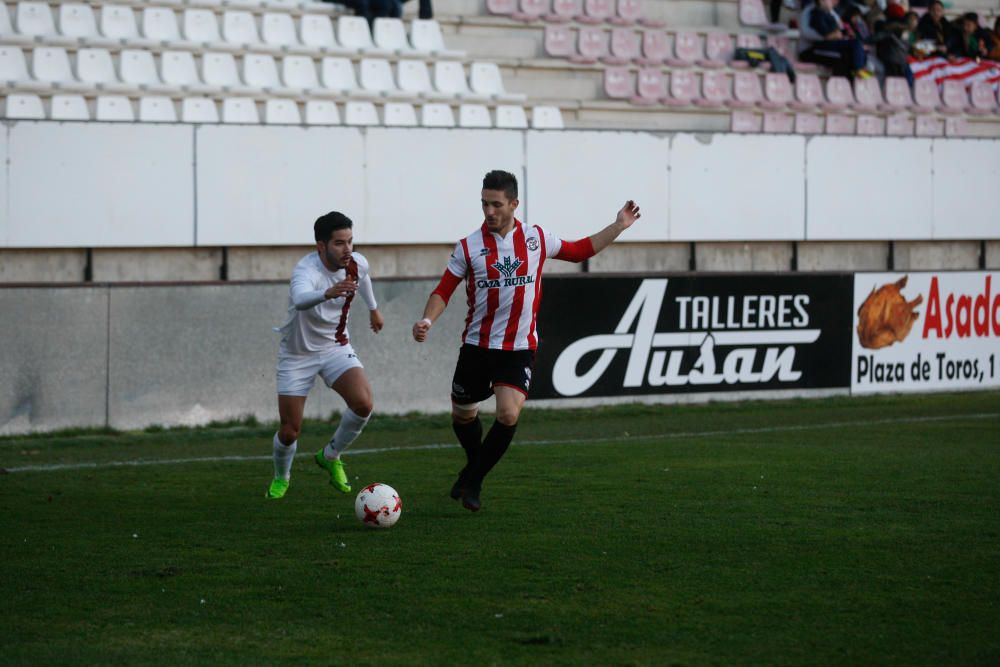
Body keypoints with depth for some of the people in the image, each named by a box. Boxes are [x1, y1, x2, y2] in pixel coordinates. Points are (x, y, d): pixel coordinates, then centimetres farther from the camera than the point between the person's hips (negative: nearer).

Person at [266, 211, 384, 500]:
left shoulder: (357, 263, -12)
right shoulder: (306, 270, -31)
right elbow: (300, 300, -56)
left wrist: (373, 308, 32)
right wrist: (328, 294, -76)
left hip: (336, 347, 4)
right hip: (297, 354, -4)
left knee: (363, 404, -23)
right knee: (289, 433, -1)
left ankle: (330, 456, 6)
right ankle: (281, 479, 33)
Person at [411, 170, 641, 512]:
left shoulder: (537, 238, 0)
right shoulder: (469, 247, -4)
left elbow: (579, 251, 17)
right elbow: (443, 291, 1)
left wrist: (618, 227, 12)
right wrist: (427, 320, -17)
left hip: (520, 348, -1)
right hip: (477, 346, 1)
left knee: (508, 414, -19)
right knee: (463, 416, 12)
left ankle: (473, 481, -1)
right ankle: (475, 465, 43)